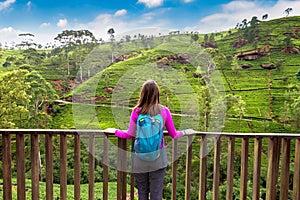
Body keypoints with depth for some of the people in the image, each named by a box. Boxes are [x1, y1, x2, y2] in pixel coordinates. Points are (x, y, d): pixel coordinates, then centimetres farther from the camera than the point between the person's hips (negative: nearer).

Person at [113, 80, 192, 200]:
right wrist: (185, 132, 22)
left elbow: (130, 135, -1)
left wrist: (115, 131, 16)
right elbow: (173, 135, 2)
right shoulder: (164, 111, -6)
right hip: (158, 159, 0)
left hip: (140, 159, 0)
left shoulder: (137, 112, -8)